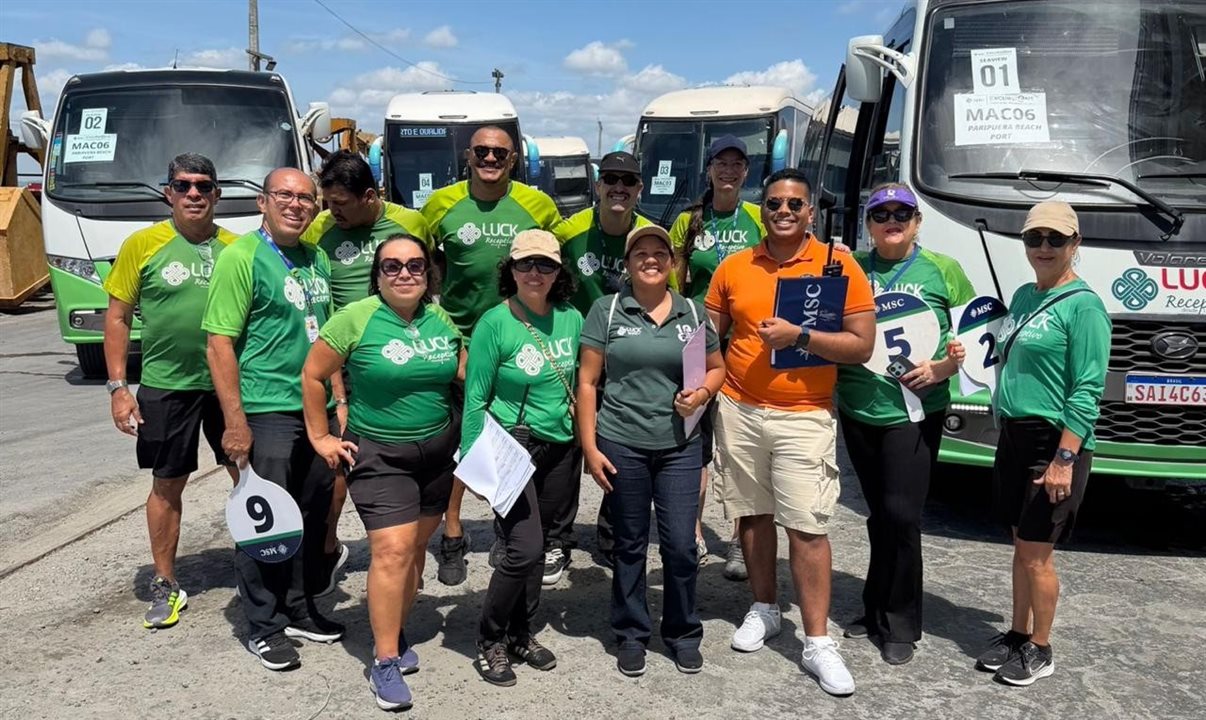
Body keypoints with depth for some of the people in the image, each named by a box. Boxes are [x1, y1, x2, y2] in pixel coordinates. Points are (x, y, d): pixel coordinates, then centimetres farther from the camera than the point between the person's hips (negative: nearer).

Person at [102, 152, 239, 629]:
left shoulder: (235, 247, 0)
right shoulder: (143, 245, -4)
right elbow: (118, 317, 0)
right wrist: (118, 387, -5)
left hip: (230, 383, 1)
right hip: (166, 387, -1)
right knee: (168, 484, 10)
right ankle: (165, 586, 24)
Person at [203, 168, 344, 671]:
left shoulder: (316, 260, 11)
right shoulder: (241, 257, -9)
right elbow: (220, 344, -13)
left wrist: (340, 399, 14)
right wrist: (235, 421, -18)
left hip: (317, 410, 7)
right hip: (266, 413, -7)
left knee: (313, 515, 15)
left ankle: (300, 609, 30)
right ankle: (263, 626, 17)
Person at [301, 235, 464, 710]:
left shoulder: (442, 320, 1)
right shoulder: (356, 319, -13)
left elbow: (466, 373, 13)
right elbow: (313, 375, -5)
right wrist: (320, 436, -4)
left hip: (437, 451, 5)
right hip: (378, 453, -5)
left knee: (415, 547, 11)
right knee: (392, 551, -13)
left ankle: (395, 632, 29)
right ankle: (385, 661, -2)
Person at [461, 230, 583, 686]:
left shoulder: (572, 319, 3)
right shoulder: (495, 323, -11)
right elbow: (475, 399, -9)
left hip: (562, 447, 5)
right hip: (512, 446, -5)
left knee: (542, 545, 12)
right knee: (524, 548, -11)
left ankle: (521, 634, 31)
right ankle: (490, 641, 10)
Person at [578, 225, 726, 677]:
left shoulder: (693, 312, 6)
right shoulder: (607, 310, -1)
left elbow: (716, 368, 16)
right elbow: (587, 381, -1)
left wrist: (701, 394, -7)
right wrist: (590, 446, -5)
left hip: (680, 446, 2)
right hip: (621, 445, -1)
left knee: (681, 545, 3)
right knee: (630, 544, 10)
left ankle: (684, 634, 24)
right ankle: (631, 634, 27)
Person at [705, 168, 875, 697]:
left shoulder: (839, 265, -4)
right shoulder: (734, 267, 5)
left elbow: (862, 346, -7)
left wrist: (798, 336, -19)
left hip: (803, 417, -3)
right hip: (738, 411, 4)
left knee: (807, 527, -4)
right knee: (753, 514, 14)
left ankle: (818, 643, 5)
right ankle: (764, 609, 33)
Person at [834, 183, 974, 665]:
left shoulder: (942, 271, 2)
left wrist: (942, 369, -12)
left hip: (915, 412, -3)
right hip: (858, 410, 3)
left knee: (901, 516, -6)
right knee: (880, 516, 14)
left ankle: (900, 625, 10)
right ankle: (877, 612, 28)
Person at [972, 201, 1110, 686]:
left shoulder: (1083, 305, -12)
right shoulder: (1023, 295, 12)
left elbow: (1087, 391, -17)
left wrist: (1064, 459, -21)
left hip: (1055, 442, -8)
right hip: (1014, 435, 8)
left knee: (1036, 553, 0)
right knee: (1022, 545, 16)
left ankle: (1040, 650, 15)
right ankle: (1017, 635, 28)